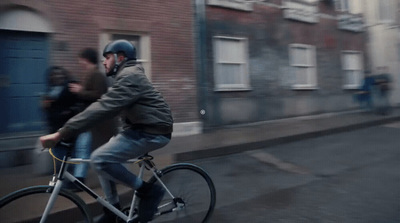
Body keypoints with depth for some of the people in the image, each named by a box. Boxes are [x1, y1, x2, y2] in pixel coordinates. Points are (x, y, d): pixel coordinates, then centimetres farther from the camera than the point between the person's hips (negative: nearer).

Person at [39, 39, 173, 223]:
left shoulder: (129, 76, -17)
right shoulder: (127, 75, 18)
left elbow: (102, 108, -27)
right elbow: (105, 107, 18)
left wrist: (60, 134, -27)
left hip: (152, 131, -10)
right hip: (140, 127, 10)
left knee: (100, 159, -18)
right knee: (103, 159, 9)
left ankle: (148, 190, -4)